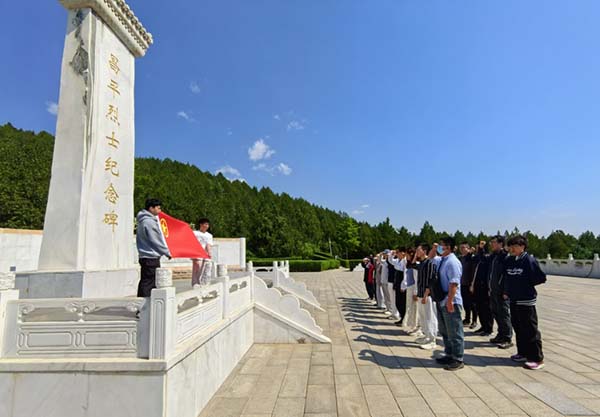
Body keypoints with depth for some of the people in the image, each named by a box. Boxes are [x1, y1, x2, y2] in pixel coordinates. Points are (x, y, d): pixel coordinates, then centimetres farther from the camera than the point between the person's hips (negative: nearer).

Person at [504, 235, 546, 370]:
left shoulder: (529, 260, -12)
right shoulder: (508, 261, 6)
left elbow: (541, 278, -10)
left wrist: (526, 284, -5)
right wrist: (506, 291, 11)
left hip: (526, 300, -7)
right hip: (513, 300, 7)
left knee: (530, 330, -1)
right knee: (518, 328, 15)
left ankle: (537, 359, 8)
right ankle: (523, 353, 28)